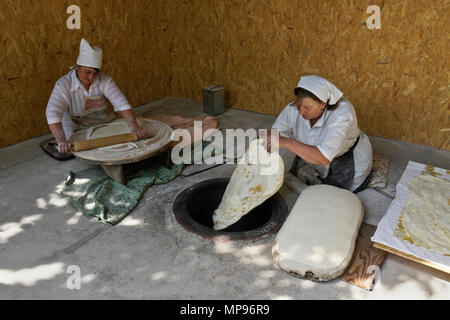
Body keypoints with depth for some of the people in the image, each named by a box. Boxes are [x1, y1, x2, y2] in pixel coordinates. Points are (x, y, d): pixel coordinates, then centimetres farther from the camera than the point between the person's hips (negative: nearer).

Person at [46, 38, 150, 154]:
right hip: (77, 129, -2)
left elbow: (121, 103, -22)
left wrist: (135, 127, -38)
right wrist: (62, 141, -45)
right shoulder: (64, 84, -19)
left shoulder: (105, 80, -13)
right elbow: (53, 114, -29)